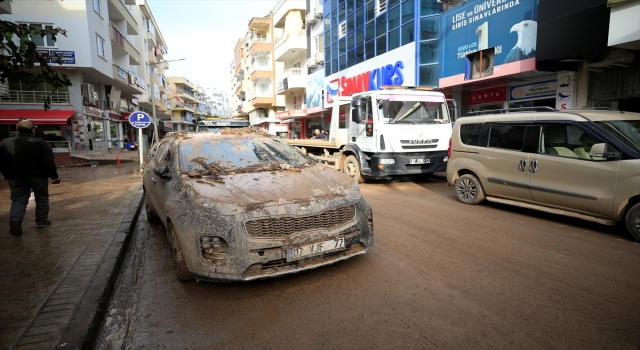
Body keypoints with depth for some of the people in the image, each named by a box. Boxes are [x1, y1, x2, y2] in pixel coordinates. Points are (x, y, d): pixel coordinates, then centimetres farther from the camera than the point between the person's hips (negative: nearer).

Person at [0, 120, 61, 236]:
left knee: (18, 200, 9)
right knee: (42, 199, 12)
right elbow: (49, 162, -11)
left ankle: (15, 218, -15)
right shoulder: (40, 143, -7)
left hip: (16, 177, 2)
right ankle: (42, 221, 17)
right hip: (38, 176, -2)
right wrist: (54, 176, -5)